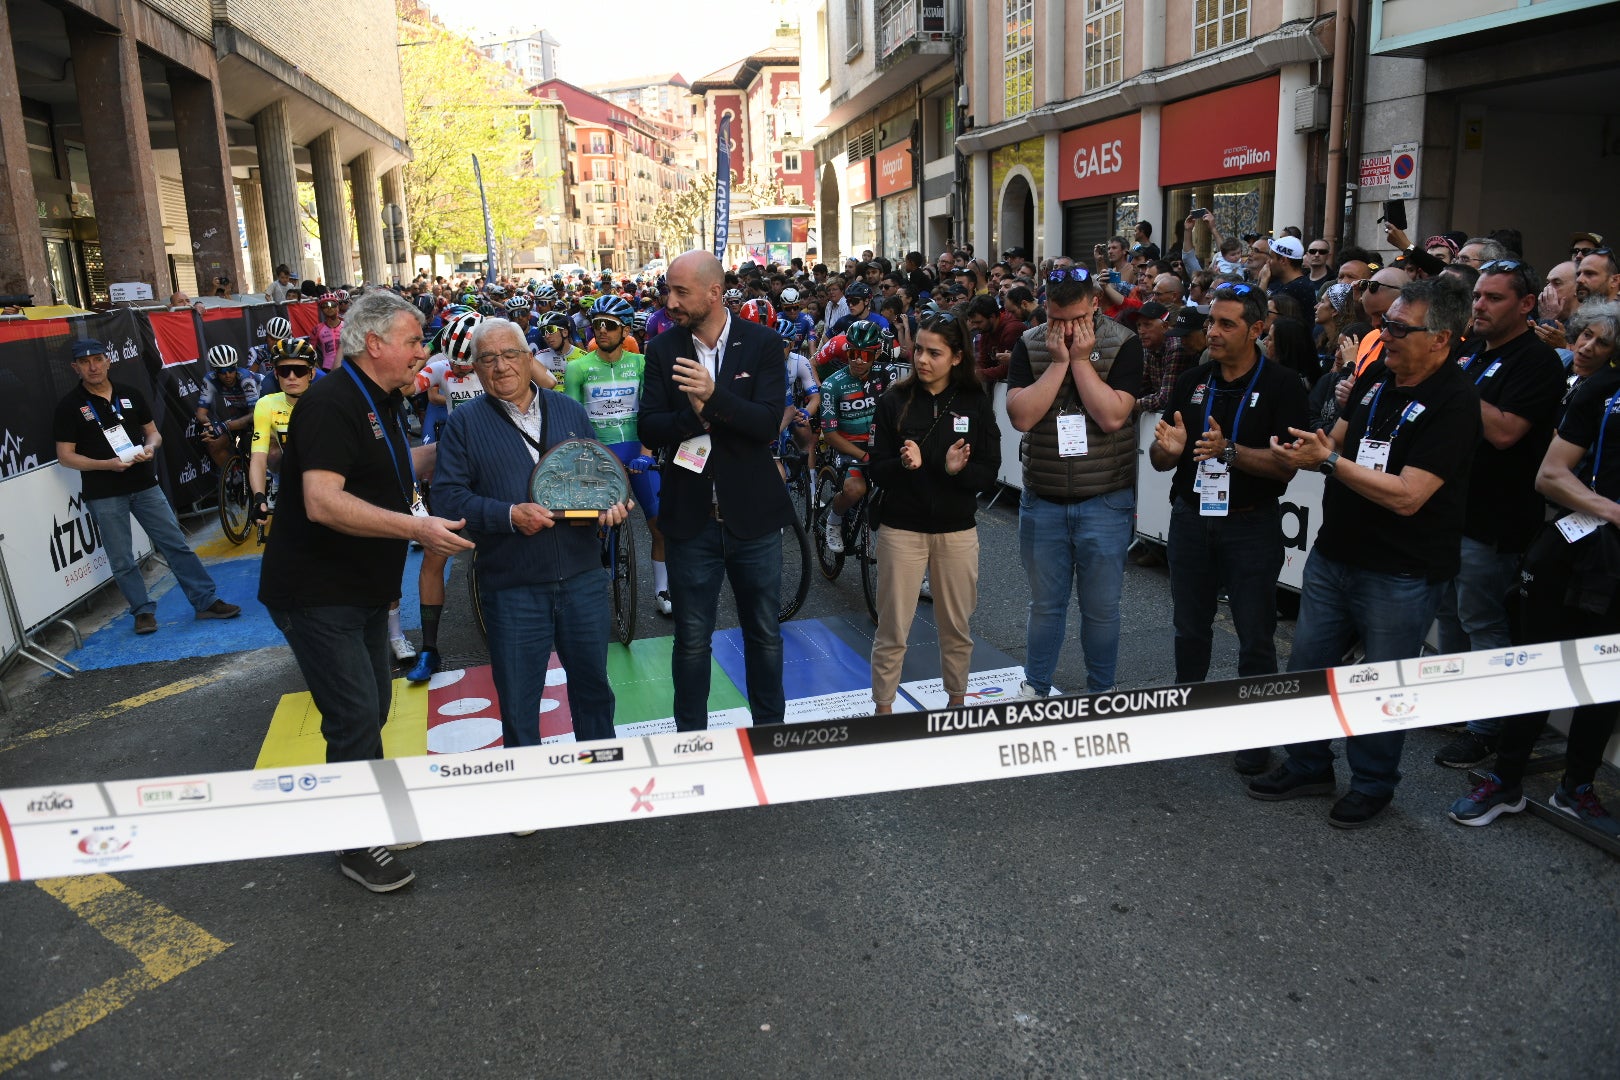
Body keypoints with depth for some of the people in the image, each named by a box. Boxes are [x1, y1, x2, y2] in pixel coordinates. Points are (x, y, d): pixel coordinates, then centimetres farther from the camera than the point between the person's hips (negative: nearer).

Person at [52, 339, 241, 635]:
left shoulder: (130, 394, 7)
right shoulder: (70, 406, -3)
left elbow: (153, 432, 15)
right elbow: (65, 456, -5)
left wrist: (149, 447, -9)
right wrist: (107, 464, -19)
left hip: (144, 485, 3)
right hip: (104, 495, -3)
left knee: (177, 544, 3)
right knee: (122, 560, 3)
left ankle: (206, 601, 7)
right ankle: (144, 610, 16)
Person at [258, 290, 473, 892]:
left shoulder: (382, 405, 12)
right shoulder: (332, 403, -20)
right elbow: (323, 502, -31)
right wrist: (415, 527, -33)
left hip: (364, 591, 10)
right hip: (317, 594, -10)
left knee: (373, 707, 18)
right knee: (355, 717, -5)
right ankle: (357, 844, 10)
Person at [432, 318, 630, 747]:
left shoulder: (570, 411, 11)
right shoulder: (464, 424, 1)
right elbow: (447, 494, -7)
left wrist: (612, 502, -5)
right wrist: (508, 515, -20)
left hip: (583, 579, 3)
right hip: (511, 590, -3)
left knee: (593, 687, 17)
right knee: (517, 706, 8)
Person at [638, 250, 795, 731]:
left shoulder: (763, 344, -5)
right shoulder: (662, 350, 1)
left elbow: (769, 422, -15)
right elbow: (648, 429, -6)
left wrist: (714, 397, -30)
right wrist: (692, 417, -24)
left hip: (753, 514, -1)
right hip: (690, 516, 1)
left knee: (764, 633, 13)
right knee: (691, 639, 11)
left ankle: (770, 730, 32)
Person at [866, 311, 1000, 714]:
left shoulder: (976, 403, 0)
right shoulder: (894, 402, -2)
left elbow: (989, 472, -3)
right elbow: (877, 470, -4)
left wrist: (958, 469, -23)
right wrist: (904, 464, -25)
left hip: (957, 529, 1)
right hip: (901, 528, -1)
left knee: (957, 628, 14)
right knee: (892, 632, 4)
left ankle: (957, 702, 34)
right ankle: (883, 710, 19)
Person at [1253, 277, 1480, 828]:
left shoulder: (1454, 401, -18)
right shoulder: (1376, 378, 5)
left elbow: (1407, 495, -24)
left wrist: (1329, 461, -23)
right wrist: (1313, 449, -7)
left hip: (1400, 575, -7)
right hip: (1334, 554, 7)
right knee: (1307, 664, 15)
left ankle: (1372, 783, 31)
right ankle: (1309, 766, 34)